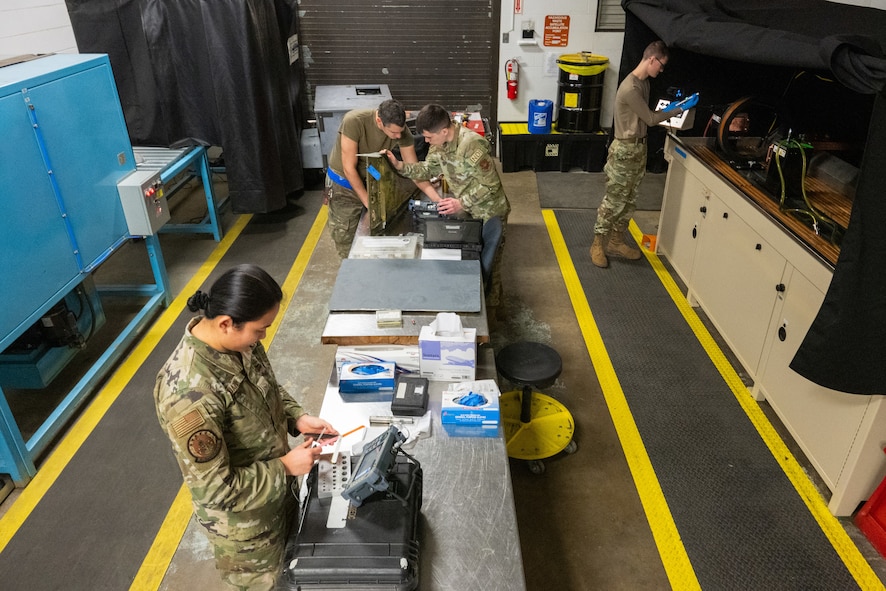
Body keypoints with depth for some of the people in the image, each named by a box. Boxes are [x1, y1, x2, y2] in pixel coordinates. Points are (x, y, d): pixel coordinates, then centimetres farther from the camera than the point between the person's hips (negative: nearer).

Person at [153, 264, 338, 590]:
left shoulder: (237, 339, -16)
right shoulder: (190, 393, -39)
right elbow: (216, 488, -29)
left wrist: (296, 417, -10)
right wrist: (285, 468, -21)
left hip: (275, 487, 7)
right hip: (241, 519, -6)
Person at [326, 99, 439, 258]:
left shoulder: (401, 131, -20)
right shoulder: (354, 121, -33)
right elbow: (349, 168, -25)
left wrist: (438, 199, -21)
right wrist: (368, 203, -23)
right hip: (344, 181, -3)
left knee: (377, 234, 4)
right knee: (346, 238, 1)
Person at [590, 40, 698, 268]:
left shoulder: (644, 82, 8)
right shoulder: (630, 88, -23)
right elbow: (650, 119, -16)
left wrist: (670, 107, 6)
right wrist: (680, 109, -8)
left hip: (639, 147, 9)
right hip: (625, 150, -9)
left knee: (629, 201, 14)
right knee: (613, 201, -1)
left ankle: (616, 241, 25)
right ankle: (598, 244, 11)